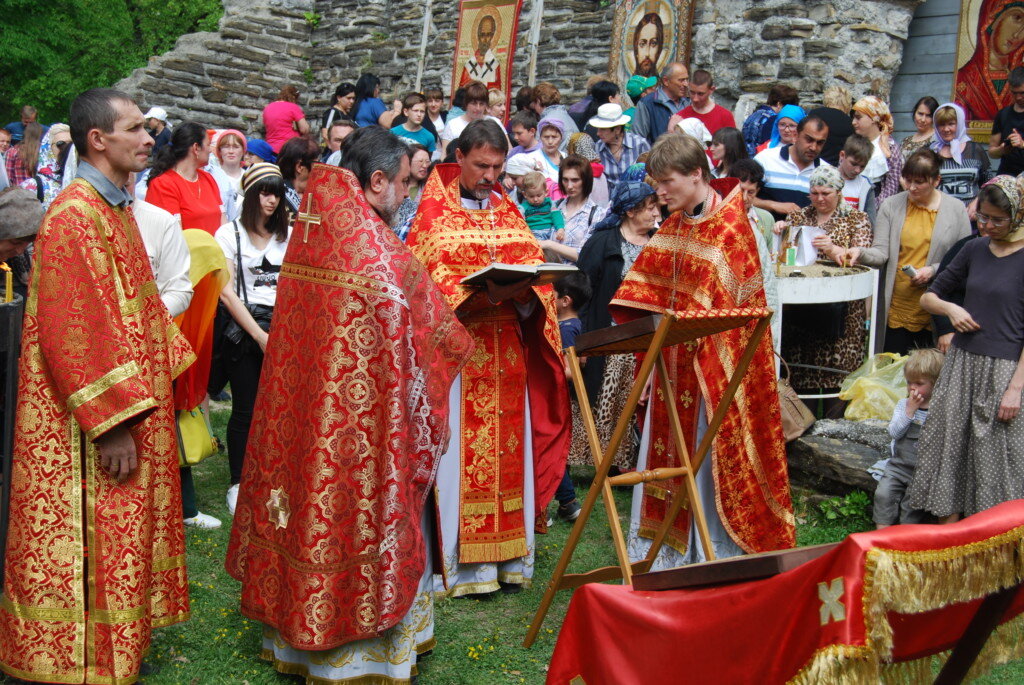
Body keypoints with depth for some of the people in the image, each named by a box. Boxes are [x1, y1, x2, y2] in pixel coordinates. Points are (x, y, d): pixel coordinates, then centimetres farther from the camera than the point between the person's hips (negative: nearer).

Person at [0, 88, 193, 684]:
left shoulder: (116, 208, 10)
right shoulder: (74, 219, -20)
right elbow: (71, 333, -24)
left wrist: (163, 371, 15)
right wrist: (114, 423, -24)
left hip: (130, 402, 10)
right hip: (96, 424, -10)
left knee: (121, 537, 18)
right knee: (92, 547, 2)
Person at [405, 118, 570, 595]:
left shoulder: (508, 210, 16)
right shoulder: (434, 210, 1)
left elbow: (534, 265, 11)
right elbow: (428, 275, -9)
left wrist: (524, 289, -12)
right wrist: (476, 293, -24)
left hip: (506, 348, 5)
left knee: (509, 447, 6)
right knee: (461, 449, -5)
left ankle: (506, 556, 14)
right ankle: (463, 562, 1)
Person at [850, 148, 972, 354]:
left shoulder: (956, 209, 3)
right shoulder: (891, 206, 5)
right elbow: (881, 253, -2)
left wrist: (934, 270, -11)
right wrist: (861, 253, -22)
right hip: (898, 309, 1)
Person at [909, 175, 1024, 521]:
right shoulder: (975, 249, 7)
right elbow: (928, 297, 15)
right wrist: (951, 308, -7)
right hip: (961, 362, 5)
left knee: (993, 454, 0)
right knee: (949, 445, 8)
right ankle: (949, 528, 19)